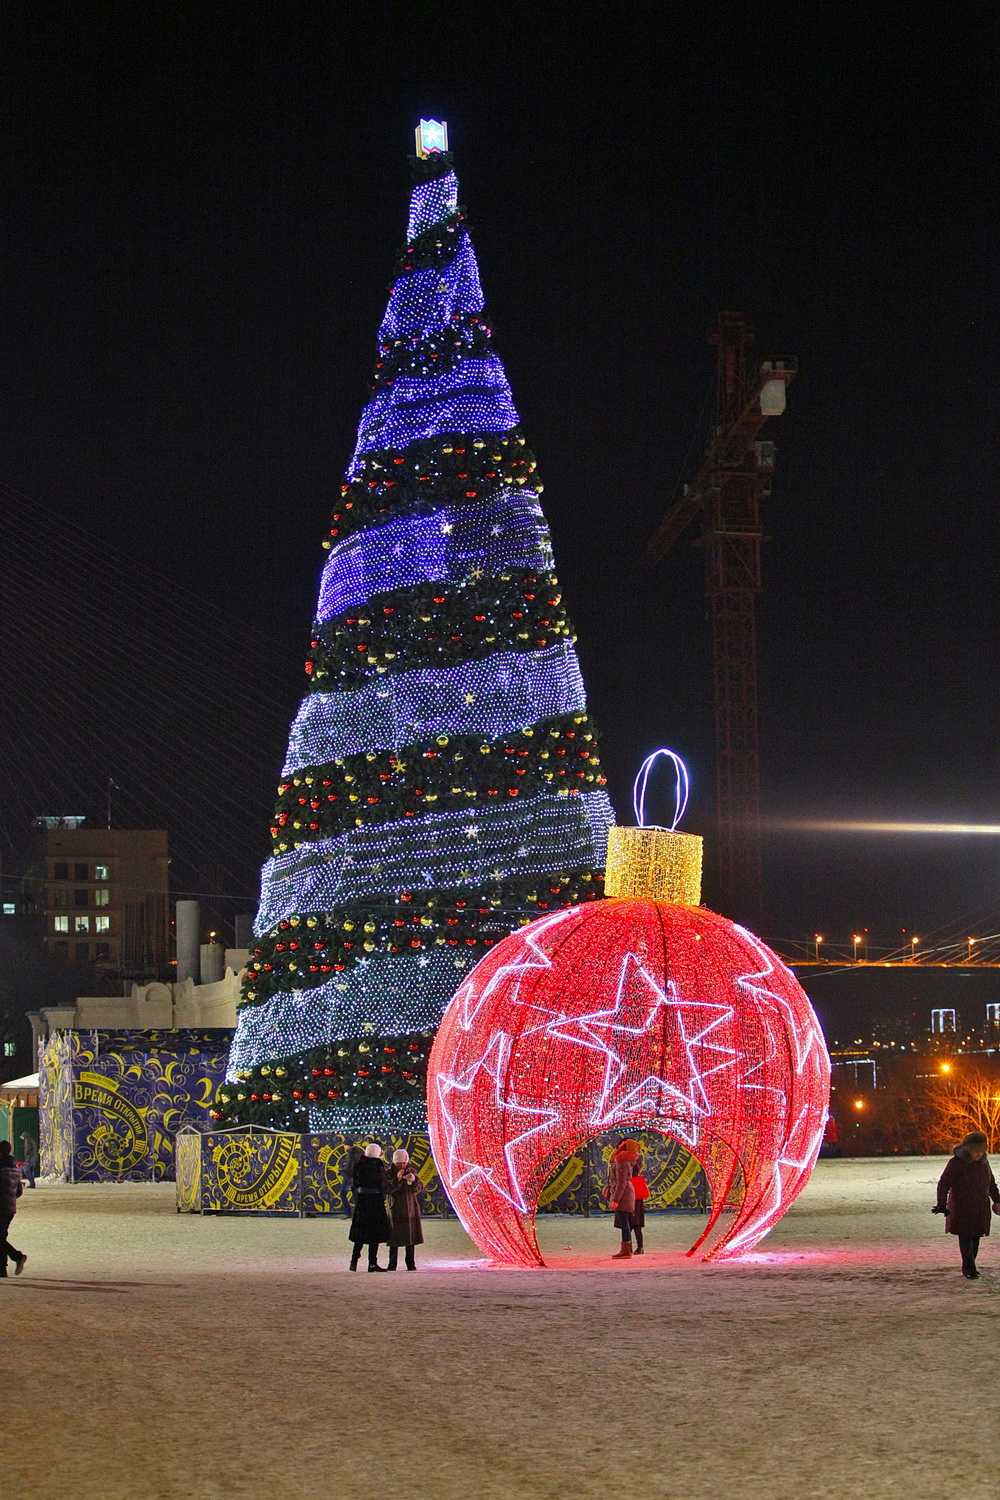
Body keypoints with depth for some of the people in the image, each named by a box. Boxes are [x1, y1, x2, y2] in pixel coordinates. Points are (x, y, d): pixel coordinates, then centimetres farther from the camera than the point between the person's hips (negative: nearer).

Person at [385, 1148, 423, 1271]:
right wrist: (397, 1179, -24)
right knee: (394, 1238, -4)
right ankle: (392, 1264, 0)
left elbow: (420, 1188, 1)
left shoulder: (411, 1171, 6)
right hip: (396, 1209, -3)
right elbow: (388, 1190, -13)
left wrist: (413, 1179, -18)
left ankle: (411, 1264, 7)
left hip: (411, 1208, 3)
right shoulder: (390, 1173, -2)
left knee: (410, 1237, 4)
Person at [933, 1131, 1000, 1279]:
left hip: (980, 1209, 6)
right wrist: (942, 1204, -18)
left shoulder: (983, 1163, 8)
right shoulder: (956, 1163, -11)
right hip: (961, 1208, -6)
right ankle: (969, 1269, -11)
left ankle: (967, 1267, 15)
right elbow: (944, 1184, -12)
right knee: (965, 1238, -11)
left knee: (975, 1239, 5)